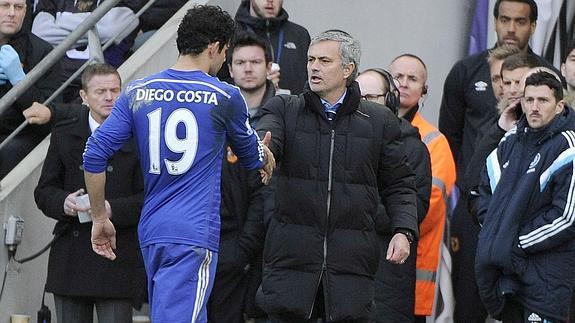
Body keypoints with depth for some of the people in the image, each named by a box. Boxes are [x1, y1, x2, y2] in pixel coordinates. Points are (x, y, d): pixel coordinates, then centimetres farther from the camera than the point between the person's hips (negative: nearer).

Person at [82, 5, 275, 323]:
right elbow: (249, 154, 16)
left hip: (150, 232, 5)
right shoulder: (225, 97, -2)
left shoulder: (137, 92, 7)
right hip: (194, 234, -5)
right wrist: (266, 158, 41)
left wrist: (100, 219, 12)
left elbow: (94, 156, 2)